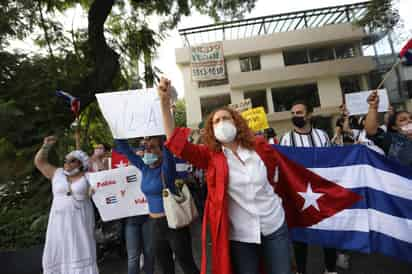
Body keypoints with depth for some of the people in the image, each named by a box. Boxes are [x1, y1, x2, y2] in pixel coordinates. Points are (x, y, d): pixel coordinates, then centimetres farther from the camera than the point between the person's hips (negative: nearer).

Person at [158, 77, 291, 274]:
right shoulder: (210, 155, -10)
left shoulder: (260, 147, -6)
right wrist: (165, 103, -29)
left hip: (275, 227, 2)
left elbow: (281, 169, 13)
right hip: (239, 235, -1)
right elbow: (176, 143, -21)